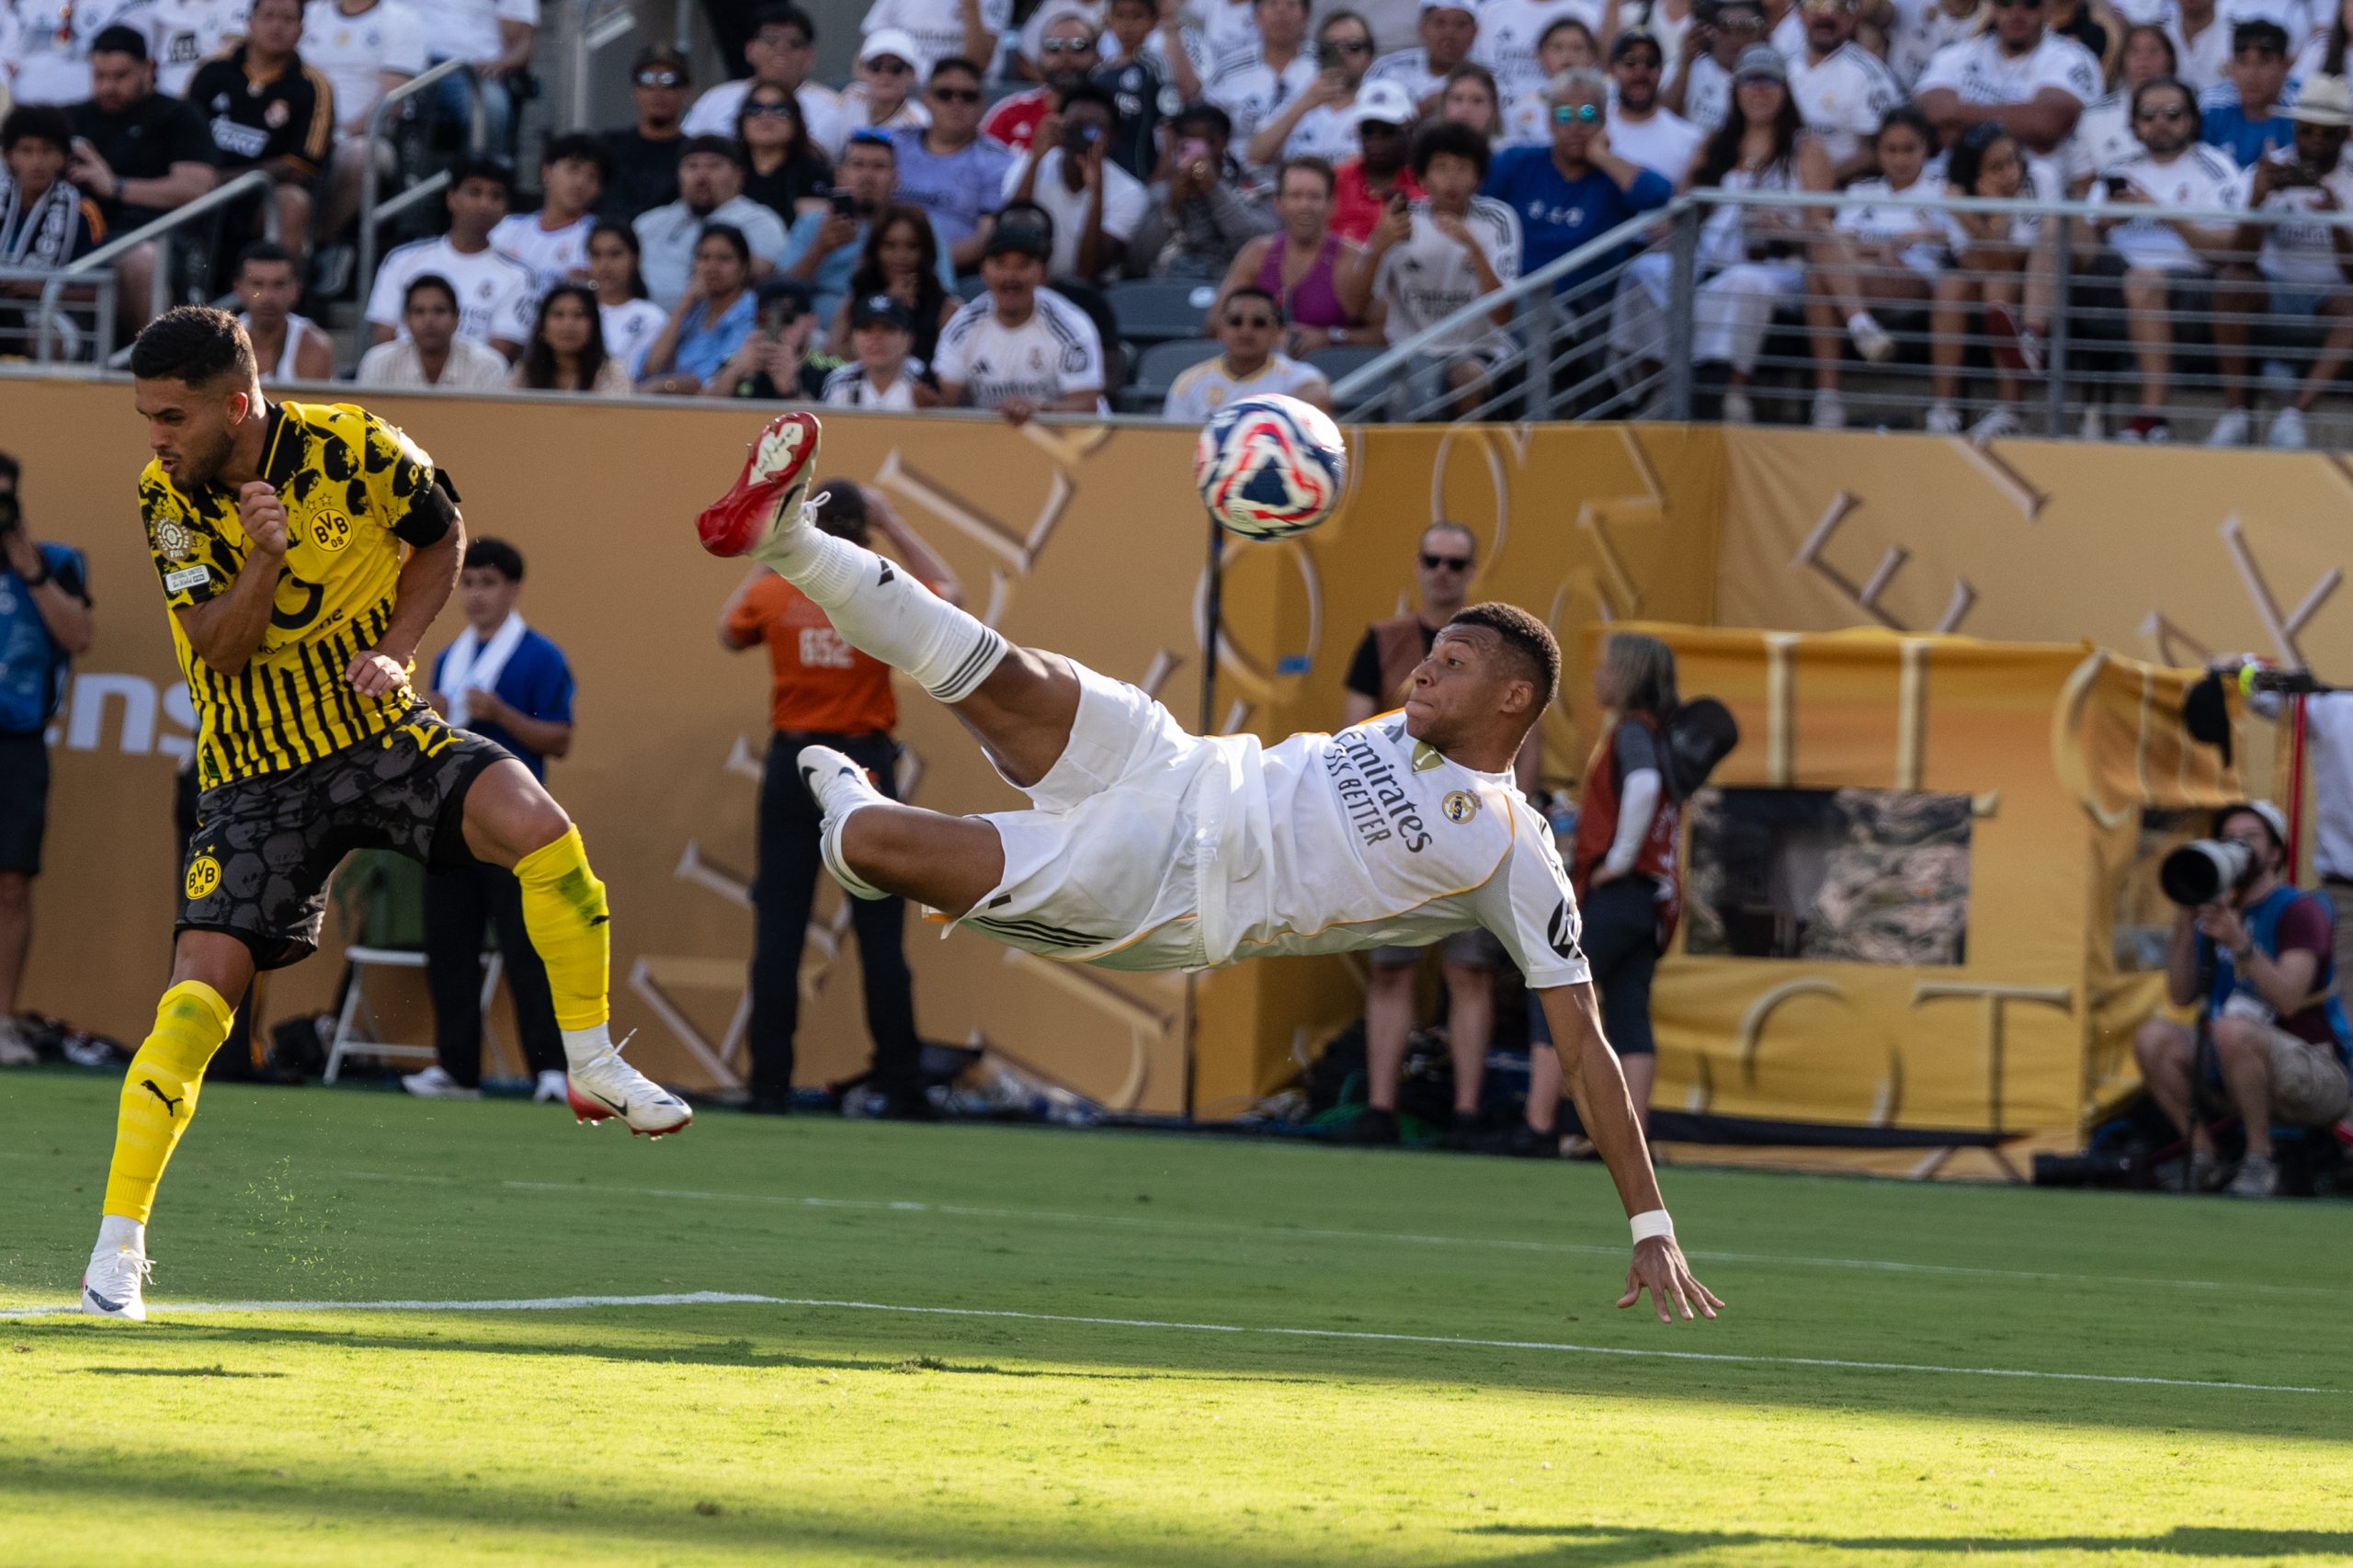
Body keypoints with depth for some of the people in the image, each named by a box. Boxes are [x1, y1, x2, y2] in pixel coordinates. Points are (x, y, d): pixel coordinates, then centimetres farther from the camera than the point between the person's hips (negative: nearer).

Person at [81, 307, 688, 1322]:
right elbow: (216, 649, -13)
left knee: (540, 830, -26)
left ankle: (593, 1066, -5)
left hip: (382, 732, 0)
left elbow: (441, 536, 7)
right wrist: (264, 563, -31)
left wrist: (394, 650, -6)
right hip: (256, 771, 0)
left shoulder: (353, 447, -12)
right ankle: (118, 1245, -4)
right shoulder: (165, 496, -9)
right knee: (201, 986, -12)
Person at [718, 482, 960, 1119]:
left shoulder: (773, 592, -4)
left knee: (779, 929, 3)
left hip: (792, 764, 1)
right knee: (879, 934, 3)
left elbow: (729, 632, 18)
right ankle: (901, 1086, 3)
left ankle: (770, 1084, -1)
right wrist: (895, 527, 14)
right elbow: (949, 592, 14)